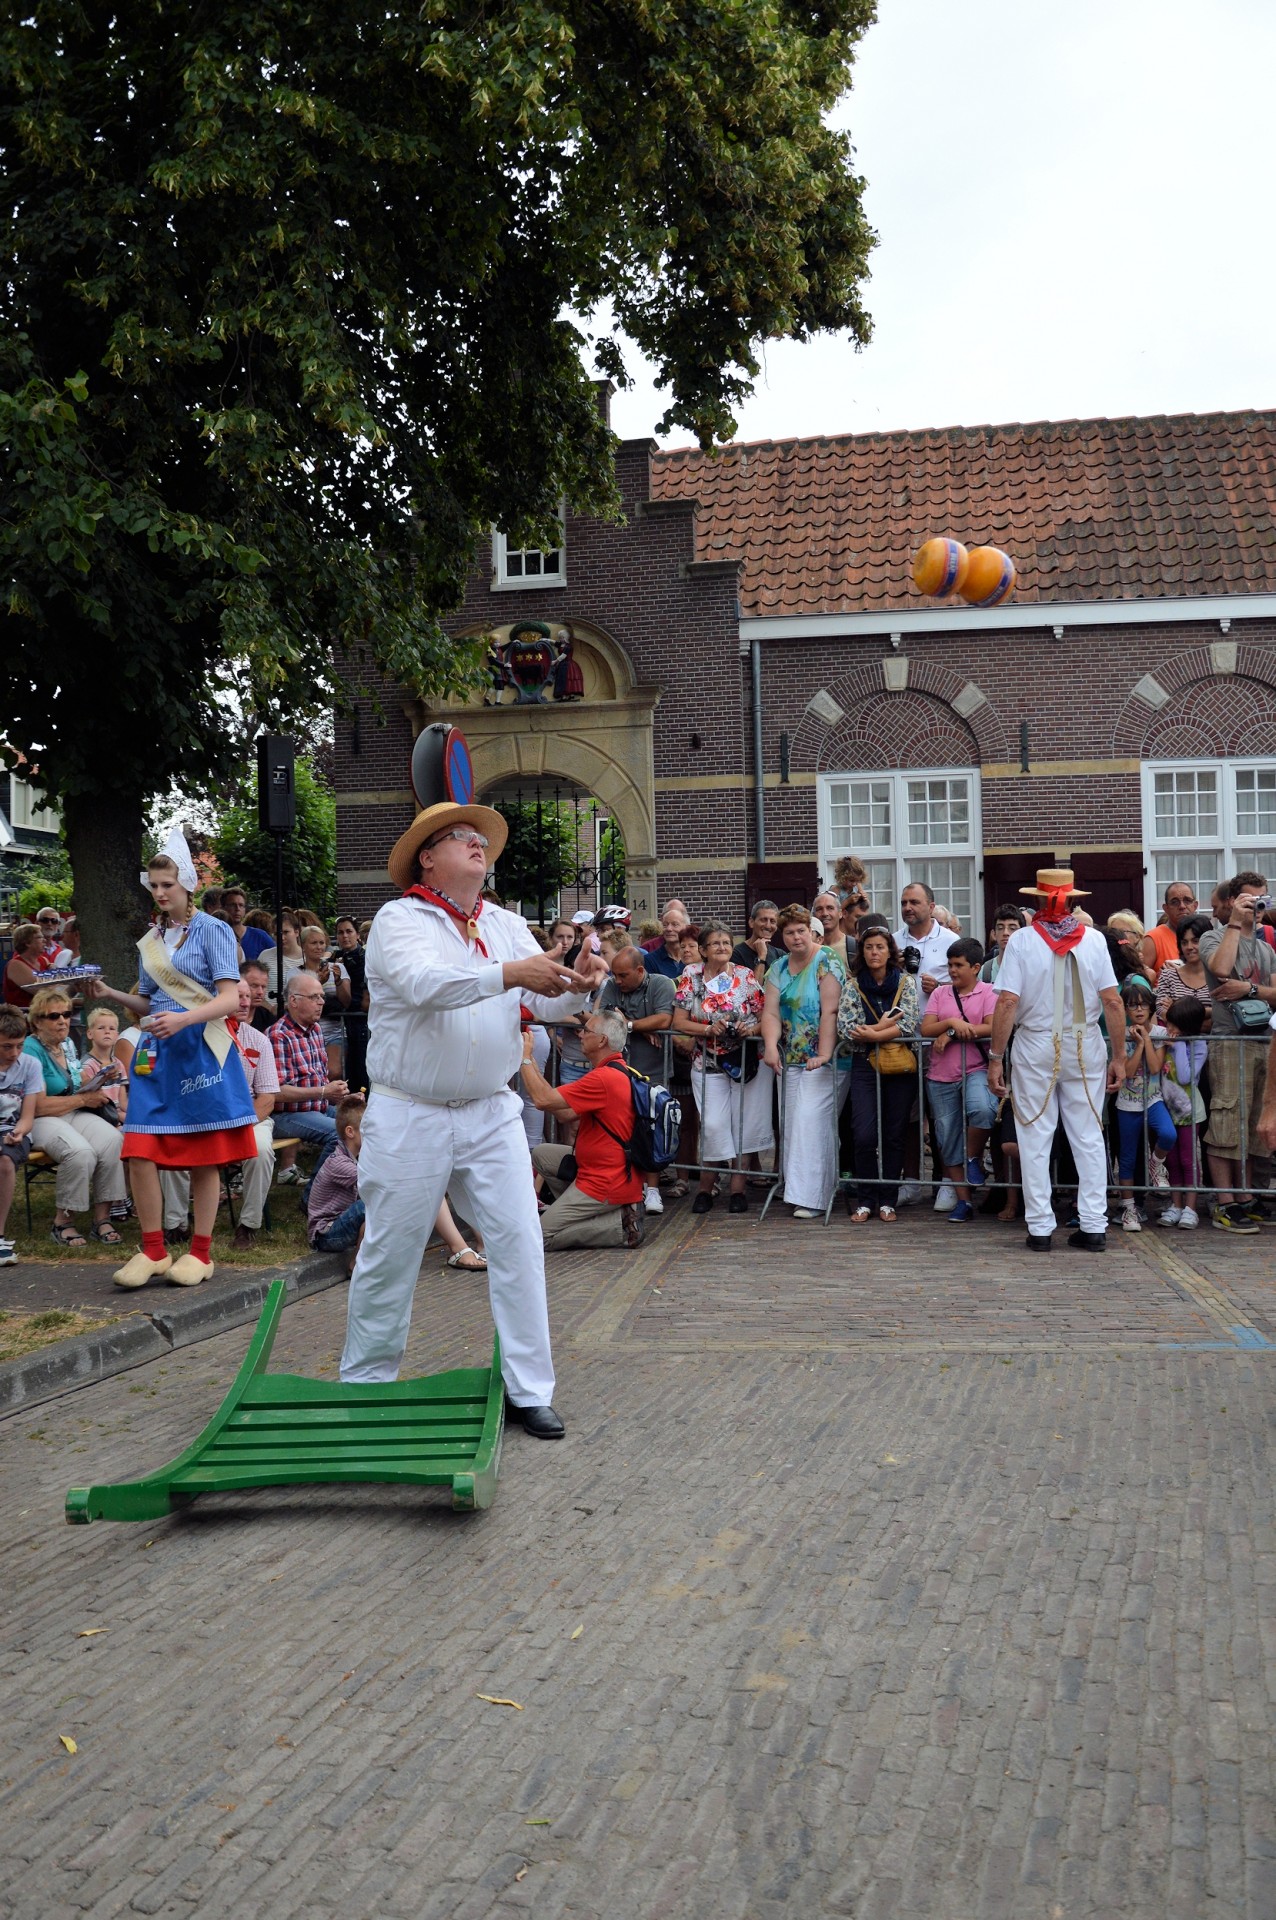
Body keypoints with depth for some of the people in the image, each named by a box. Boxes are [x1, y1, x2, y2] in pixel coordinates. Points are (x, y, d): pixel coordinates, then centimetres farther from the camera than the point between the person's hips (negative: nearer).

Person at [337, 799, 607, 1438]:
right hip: (409, 1118, -4)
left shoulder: (506, 925, 9)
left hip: (491, 1115, 4)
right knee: (389, 1255, 5)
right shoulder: (400, 920, -7)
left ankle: (528, 1390, 8)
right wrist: (507, 973, -38)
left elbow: (546, 1001, -1)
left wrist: (580, 983, -23)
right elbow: (424, 982, -27)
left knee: (520, 1246, -2)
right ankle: (363, 1386, 23)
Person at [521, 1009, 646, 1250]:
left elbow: (543, 1100, -23)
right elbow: (567, 1112, 10)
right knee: (540, 1154, 17)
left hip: (605, 1184, -10)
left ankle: (621, 1225, -5)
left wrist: (525, 1057, -10)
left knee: (541, 1236, -4)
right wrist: (532, 1065, 9)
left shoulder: (605, 1078, -24)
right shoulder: (617, 1071, 10)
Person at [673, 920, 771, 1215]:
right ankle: (706, 1187, 7)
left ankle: (738, 1188, 12)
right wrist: (709, 1029, -15)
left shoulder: (746, 976, 1)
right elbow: (679, 1022, -1)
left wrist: (750, 1030, -18)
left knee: (743, 1124, 2)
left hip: (747, 1061, 1)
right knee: (713, 1125, -9)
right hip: (708, 1064, 0)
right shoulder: (691, 977, 1)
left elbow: (765, 1018, 2)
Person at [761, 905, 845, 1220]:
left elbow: (830, 1012, -16)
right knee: (793, 1125, 6)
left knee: (812, 1122, -12)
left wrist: (824, 1055, -24)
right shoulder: (778, 969, 11)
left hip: (823, 1061, -6)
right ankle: (797, 1192, 15)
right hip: (792, 1060, 7)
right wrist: (770, 1047, -16)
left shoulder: (827, 963, -8)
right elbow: (771, 1012, 2)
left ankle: (813, 1198, -9)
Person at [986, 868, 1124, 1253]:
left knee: (1035, 1140, 6)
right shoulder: (1093, 939, -3)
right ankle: (1093, 1226, 9)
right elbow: (1112, 1001, -4)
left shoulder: (1021, 940, -6)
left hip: (1035, 1048, -1)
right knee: (1089, 1138, 8)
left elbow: (1007, 1003, -11)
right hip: (1085, 1047, 1)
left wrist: (995, 1058, -5)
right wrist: (1119, 1055, 3)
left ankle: (1040, 1228, 8)